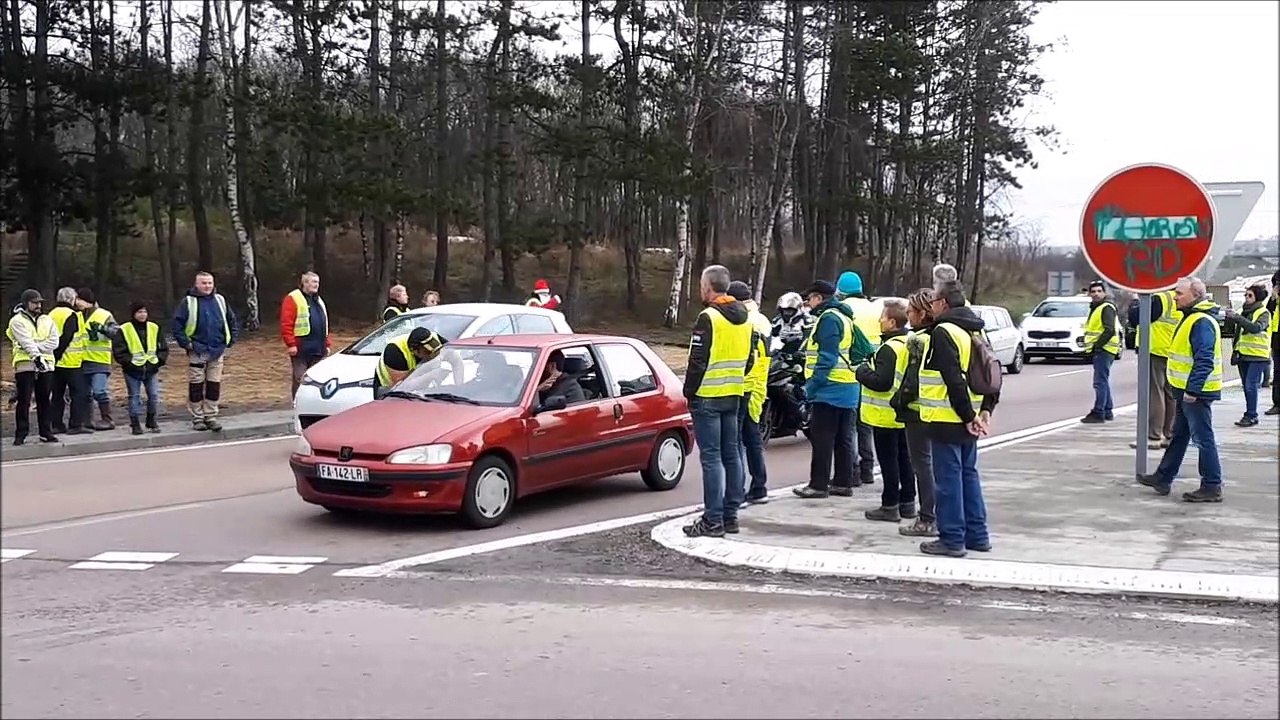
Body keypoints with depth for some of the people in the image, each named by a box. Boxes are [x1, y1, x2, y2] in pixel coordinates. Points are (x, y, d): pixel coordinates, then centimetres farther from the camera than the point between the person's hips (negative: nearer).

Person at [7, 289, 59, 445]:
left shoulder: (47, 320, 14)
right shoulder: (17, 321, 1)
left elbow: (53, 342, 1)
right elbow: (26, 342, -13)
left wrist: (34, 346, -11)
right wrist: (36, 356, -25)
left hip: (46, 365, 4)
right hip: (25, 365, -4)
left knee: (44, 401, 7)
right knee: (24, 401, -3)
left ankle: (46, 432, 13)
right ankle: (20, 434, 1)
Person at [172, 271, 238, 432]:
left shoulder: (220, 300, 9)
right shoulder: (188, 302, -4)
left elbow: (232, 321, 17)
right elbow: (177, 324, -7)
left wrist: (230, 341, 8)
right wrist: (185, 343, -11)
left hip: (217, 351, 4)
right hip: (197, 351, -4)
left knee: (214, 385, 7)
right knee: (196, 385, 2)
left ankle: (211, 416, 15)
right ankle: (197, 417, 10)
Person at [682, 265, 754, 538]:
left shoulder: (708, 318, -15)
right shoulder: (745, 318, 12)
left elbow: (698, 361, -16)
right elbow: (749, 358, 19)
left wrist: (689, 391, -6)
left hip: (707, 396, -8)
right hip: (734, 396, 8)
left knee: (711, 458, -6)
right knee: (731, 455, 12)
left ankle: (713, 521, -6)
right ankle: (730, 516, 17)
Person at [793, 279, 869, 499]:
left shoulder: (829, 318, -12)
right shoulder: (844, 317, 19)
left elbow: (827, 357, -20)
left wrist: (812, 384, -17)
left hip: (829, 389, -10)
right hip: (847, 389, 10)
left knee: (822, 438, -6)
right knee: (843, 438, 12)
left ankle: (818, 484, -4)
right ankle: (844, 482, 16)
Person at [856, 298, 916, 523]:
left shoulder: (889, 348, -21)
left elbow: (882, 381, -27)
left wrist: (862, 372, -10)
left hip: (886, 415, -9)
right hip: (904, 412, 9)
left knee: (888, 459, -3)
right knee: (903, 457, 15)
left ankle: (890, 506, 1)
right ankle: (907, 502, 22)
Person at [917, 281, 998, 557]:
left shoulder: (943, 332, -15)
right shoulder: (975, 331, 14)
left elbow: (954, 379, -21)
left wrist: (968, 415, -17)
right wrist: (986, 409, 9)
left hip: (947, 420, -9)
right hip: (968, 420, 9)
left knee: (948, 478, -2)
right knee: (968, 474, 16)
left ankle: (952, 538, 2)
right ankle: (977, 535, 21)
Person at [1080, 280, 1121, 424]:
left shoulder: (1106, 308, -12)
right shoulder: (1095, 308, 20)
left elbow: (1110, 330, -22)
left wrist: (1096, 346, -21)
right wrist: (1091, 347, 16)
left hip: (1104, 349, -11)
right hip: (1099, 350, 11)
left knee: (1100, 382, -10)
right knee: (1103, 381, 15)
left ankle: (1098, 413, -11)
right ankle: (1108, 411, 23)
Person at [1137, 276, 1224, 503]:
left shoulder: (1202, 322, -20)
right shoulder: (1192, 318, 14)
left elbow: (1205, 361, -27)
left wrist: (1192, 390, -27)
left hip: (1196, 393, -11)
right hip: (1187, 391, 11)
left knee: (1203, 439, -4)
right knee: (1179, 436, 18)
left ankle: (1212, 487, 1)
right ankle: (1163, 478, 27)